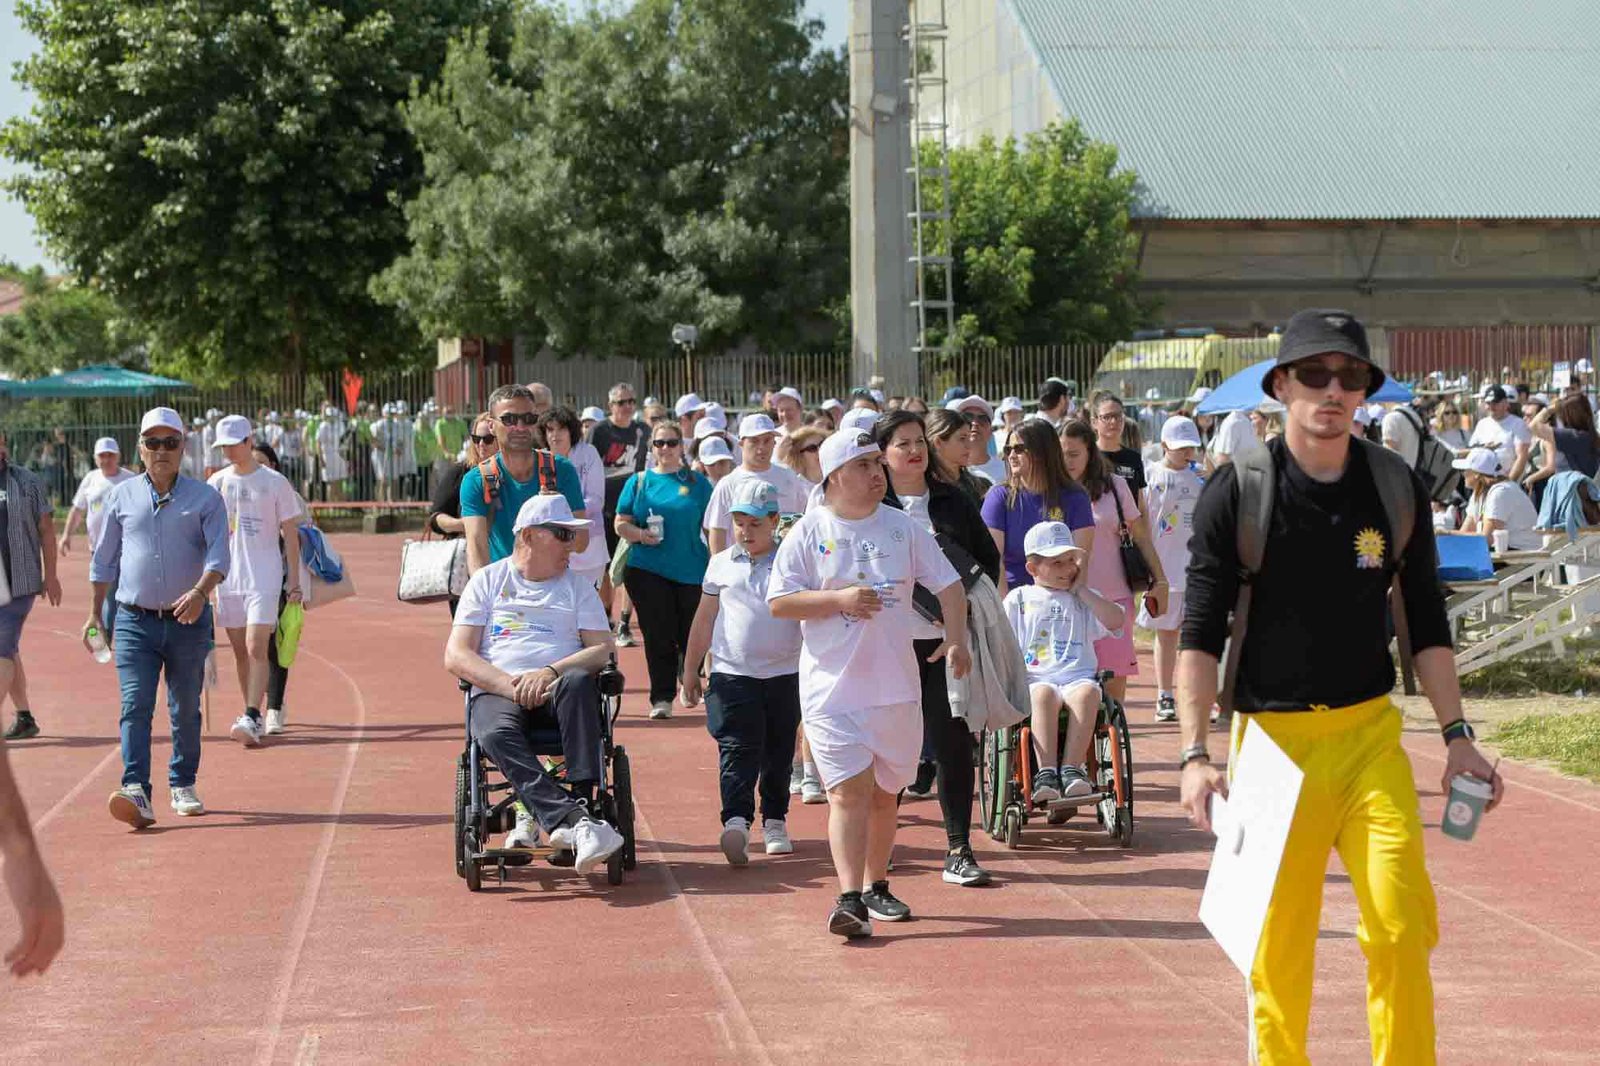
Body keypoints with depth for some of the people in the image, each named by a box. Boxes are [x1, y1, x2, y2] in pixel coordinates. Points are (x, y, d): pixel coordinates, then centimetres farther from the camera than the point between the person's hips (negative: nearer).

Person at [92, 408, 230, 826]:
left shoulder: (205, 498, 3)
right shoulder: (121, 497, 8)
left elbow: (218, 554, -10)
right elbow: (104, 559, 15)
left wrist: (200, 592, -28)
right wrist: (95, 612, 12)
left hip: (189, 621, 0)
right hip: (135, 621, 0)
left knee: (186, 709, 9)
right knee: (135, 706, -13)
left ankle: (183, 786, 24)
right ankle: (136, 792, -23)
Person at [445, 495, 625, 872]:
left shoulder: (577, 587, 21)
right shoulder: (487, 581, 16)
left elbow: (602, 650, 6)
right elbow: (456, 656, 5)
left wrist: (550, 672, -13)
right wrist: (509, 685, -12)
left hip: (556, 690, 1)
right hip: (496, 692, -1)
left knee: (578, 682, -35)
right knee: (496, 733, -36)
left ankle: (582, 804, -44)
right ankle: (574, 821, -53)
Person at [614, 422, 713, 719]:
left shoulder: (697, 482, 7)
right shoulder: (638, 482, 9)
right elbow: (621, 524, 8)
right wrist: (640, 534, -13)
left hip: (691, 570, 0)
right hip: (649, 570, 0)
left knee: (692, 635, 3)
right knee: (658, 637, -2)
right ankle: (662, 698, 3)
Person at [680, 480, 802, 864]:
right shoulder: (722, 564, 8)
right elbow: (704, 620, 14)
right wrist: (690, 669, 15)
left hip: (785, 674, 0)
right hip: (732, 674, 0)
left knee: (779, 753, 10)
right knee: (737, 749, -13)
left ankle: (774, 822, 23)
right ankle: (736, 821, -26)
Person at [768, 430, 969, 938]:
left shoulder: (904, 527, 7)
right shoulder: (809, 532, 0)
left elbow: (948, 584, 8)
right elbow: (779, 601, -3)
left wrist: (956, 639, -7)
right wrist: (839, 599, -15)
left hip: (896, 686, 3)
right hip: (832, 687, -3)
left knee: (884, 793, 12)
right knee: (850, 790, -13)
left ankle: (876, 886, 28)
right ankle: (849, 898, -18)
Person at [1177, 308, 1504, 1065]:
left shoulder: (1396, 488, 4)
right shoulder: (1238, 491, -5)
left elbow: (1426, 624, 13)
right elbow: (1200, 634, -4)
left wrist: (1455, 734, 6)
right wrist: (1195, 754, -12)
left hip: (1370, 733, 2)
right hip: (1272, 736, -2)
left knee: (1403, 925, -10)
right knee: (1278, 945, 3)